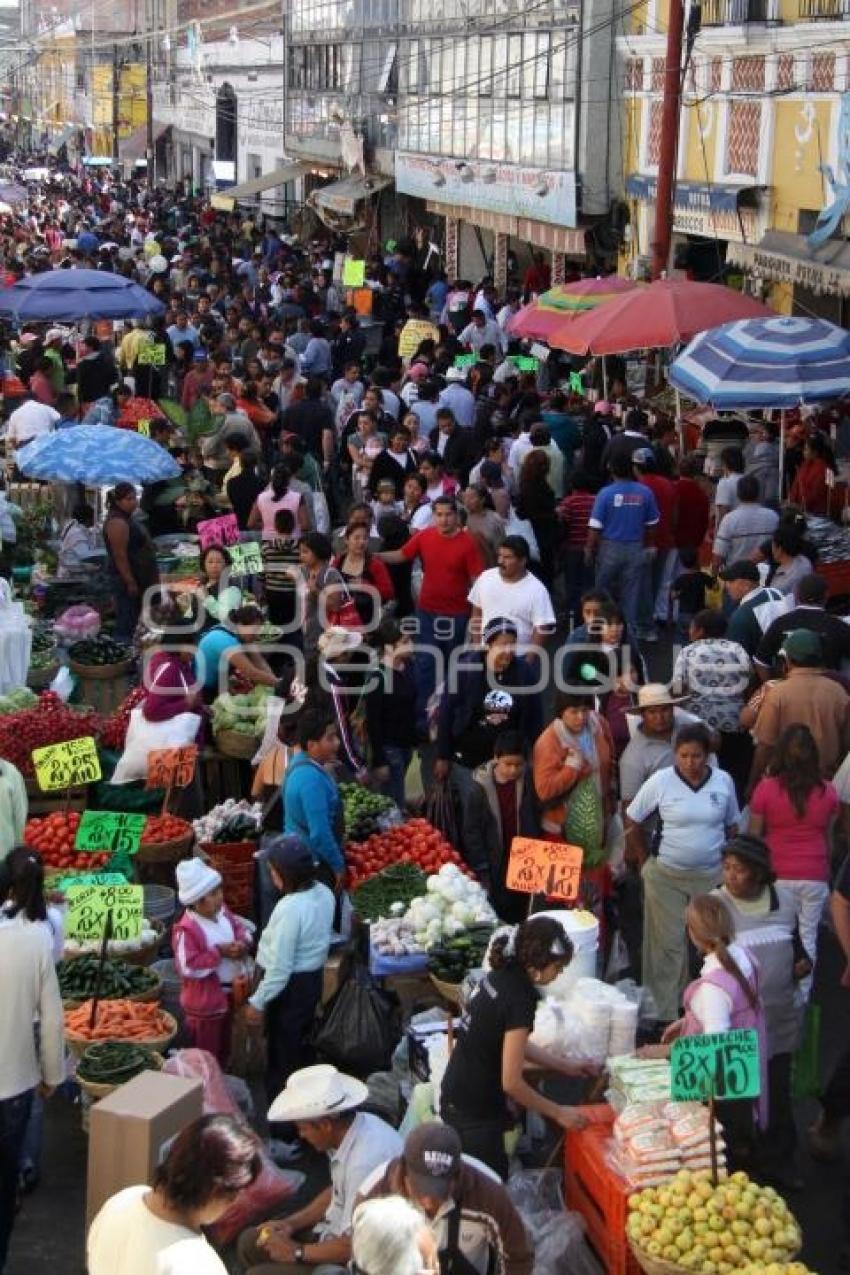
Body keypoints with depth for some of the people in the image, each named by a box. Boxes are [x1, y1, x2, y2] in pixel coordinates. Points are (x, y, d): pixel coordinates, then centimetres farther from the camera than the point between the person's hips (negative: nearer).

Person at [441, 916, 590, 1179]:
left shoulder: (501, 977, 0)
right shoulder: (519, 1000, -24)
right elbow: (512, 1083, -22)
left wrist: (565, 1067, 17)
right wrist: (559, 1113, -10)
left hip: (456, 1096, 9)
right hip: (475, 1113, -8)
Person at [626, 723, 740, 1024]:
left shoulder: (723, 781, -3)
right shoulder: (661, 781, -10)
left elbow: (732, 826, 11)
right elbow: (632, 819, 0)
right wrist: (645, 860, 2)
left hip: (712, 876, 2)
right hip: (666, 876, -2)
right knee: (668, 945, 2)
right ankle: (665, 1015, 11)